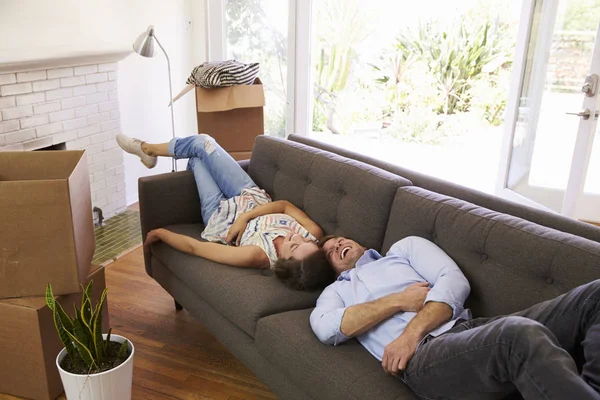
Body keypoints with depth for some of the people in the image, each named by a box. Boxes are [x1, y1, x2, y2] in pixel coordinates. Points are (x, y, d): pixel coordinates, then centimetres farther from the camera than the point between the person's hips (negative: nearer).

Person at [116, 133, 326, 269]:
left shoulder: (258, 256, -45)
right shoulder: (314, 234, -34)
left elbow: (194, 247, -32)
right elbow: (284, 205, -17)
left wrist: (159, 233, -19)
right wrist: (244, 217, -28)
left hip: (222, 214, -4)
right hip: (252, 199, 4)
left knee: (198, 155, 12)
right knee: (201, 143, 13)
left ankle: (147, 149, 47)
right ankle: (148, 150, 47)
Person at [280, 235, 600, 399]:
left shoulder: (405, 247, 29)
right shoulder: (335, 292, 27)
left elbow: (455, 281, 9)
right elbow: (325, 328, 2)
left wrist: (411, 333, -7)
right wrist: (399, 301, -4)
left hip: (471, 330, 4)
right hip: (424, 355, -4)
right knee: (523, 334, -37)